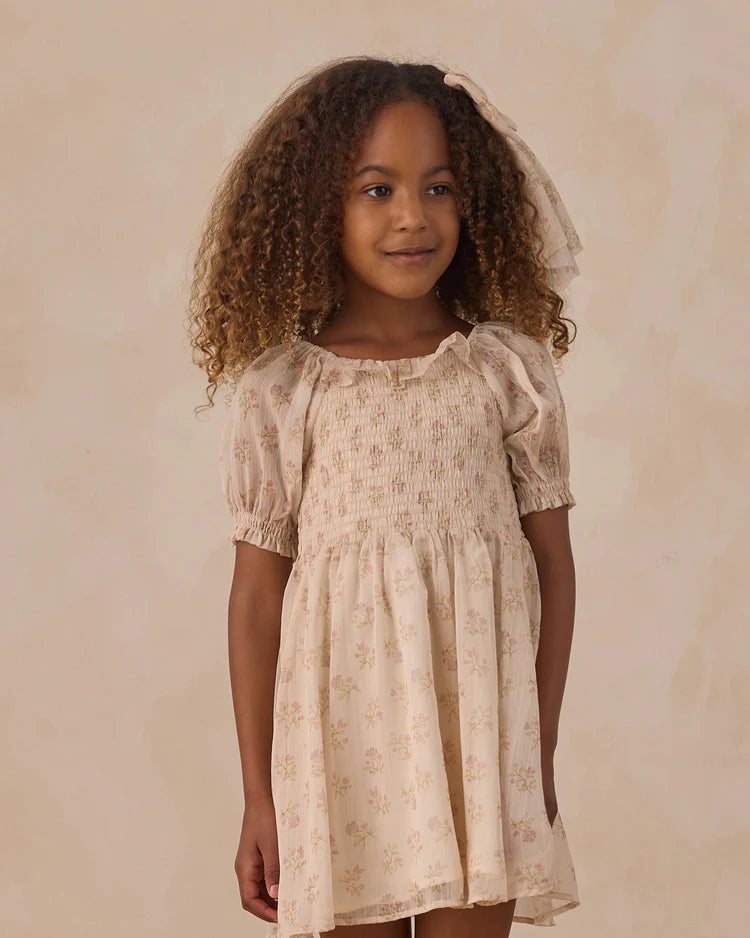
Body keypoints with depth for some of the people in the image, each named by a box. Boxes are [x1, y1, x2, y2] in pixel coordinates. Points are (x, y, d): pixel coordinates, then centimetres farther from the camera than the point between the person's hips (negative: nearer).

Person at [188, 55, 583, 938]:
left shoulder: (510, 368, 0)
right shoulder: (281, 390, -3)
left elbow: (552, 563, 3)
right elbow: (258, 592, 0)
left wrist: (540, 755, 0)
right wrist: (259, 795, 1)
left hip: (483, 733, 1)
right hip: (342, 743, -1)